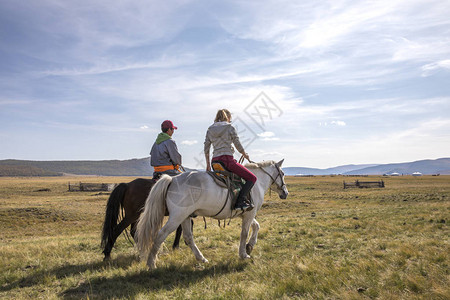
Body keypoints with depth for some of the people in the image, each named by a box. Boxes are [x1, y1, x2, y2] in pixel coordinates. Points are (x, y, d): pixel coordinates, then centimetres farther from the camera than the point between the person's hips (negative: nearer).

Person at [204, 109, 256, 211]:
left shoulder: (210, 129, 14)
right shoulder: (230, 127, 0)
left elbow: (206, 149, 13)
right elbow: (238, 145, -1)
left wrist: (208, 164, 21)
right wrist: (245, 155, 17)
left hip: (215, 161, 7)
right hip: (227, 159, -7)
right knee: (252, 178, -2)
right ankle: (240, 202, -18)